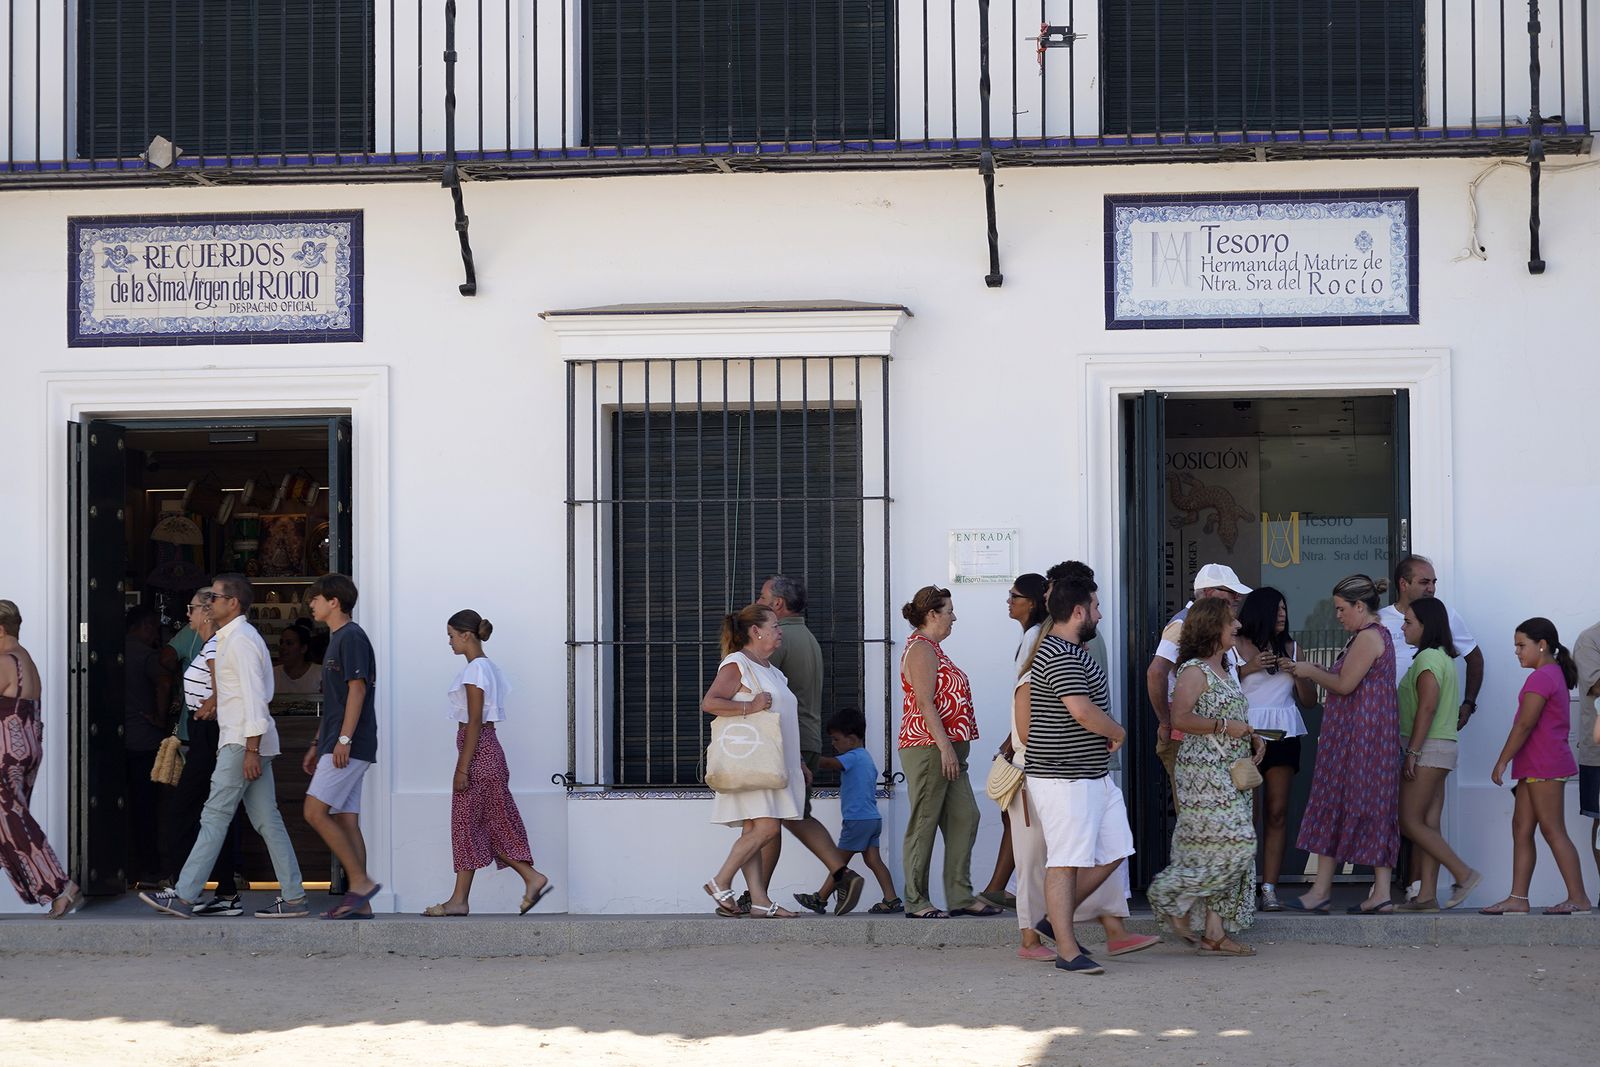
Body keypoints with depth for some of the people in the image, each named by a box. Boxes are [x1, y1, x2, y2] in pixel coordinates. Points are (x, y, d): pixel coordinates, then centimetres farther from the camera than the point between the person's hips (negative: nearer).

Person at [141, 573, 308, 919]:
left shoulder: (240, 641, -13)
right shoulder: (232, 638, 20)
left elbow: (254, 697, -20)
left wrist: (251, 750, -23)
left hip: (242, 742, -10)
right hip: (247, 742, 10)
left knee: (215, 817, -8)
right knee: (267, 820, 7)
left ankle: (184, 896, -6)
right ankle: (293, 897, 5)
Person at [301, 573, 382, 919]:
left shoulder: (351, 636, -9)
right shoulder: (338, 639, 21)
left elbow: (357, 689, -18)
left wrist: (343, 739, -23)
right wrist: (317, 744, 25)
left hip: (349, 746, -10)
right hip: (337, 747, 10)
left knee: (315, 813, -13)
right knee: (346, 821, 6)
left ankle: (360, 881, -11)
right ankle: (360, 903, 5)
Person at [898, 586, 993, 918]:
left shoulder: (931, 649, 21)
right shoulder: (921, 649, -11)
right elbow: (925, 704, -18)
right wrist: (945, 748, -21)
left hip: (948, 752, 10)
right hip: (928, 750, -10)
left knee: (964, 819, 7)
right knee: (924, 825, -5)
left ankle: (961, 897, 10)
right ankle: (916, 901, 0)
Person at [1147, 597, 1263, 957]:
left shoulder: (1223, 671, 18)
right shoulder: (1194, 671, -11)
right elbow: (1181, 718, -21)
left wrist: (1253, 738, 12)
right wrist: (1224, 727, -19)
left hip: (1230, 774, 10)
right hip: (1205, 774, -10)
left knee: (1235, 851, 5)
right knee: (1232, 846, -13)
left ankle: (1215, 933, 7)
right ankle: (1174, 902, 3)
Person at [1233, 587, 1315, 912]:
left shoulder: (1289, 647, 19)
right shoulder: (1234, 646, 5)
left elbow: (1310, 699, 18)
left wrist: (1297, 672, 1)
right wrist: (1246, 669, -11)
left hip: (1284, 735, 4)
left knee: (1277, 811, -3)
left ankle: (1269, 887, -4)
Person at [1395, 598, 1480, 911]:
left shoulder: (1428, 658, -12)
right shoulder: (1444, 657, 18)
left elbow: (1427, 707, -20)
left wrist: (1412, 752, -21)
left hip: (1427, 748, -10)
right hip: (1442, 748, 10)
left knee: (1410, 822, -8)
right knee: (1428, 824, 6)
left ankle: (1464, 873, -9)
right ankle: (1427, 895, 3)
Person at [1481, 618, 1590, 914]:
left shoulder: (1541, 677, -13)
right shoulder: (1556, 675, 19)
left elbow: (1525, 724, -19)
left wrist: (1502, 761, -15)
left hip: (1543, 767, -10)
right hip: (1535, 768, 10)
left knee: (1553, 831, -7)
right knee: (1521, 828, 7)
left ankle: (1578, 898, -4)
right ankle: (1518, 898, 6)